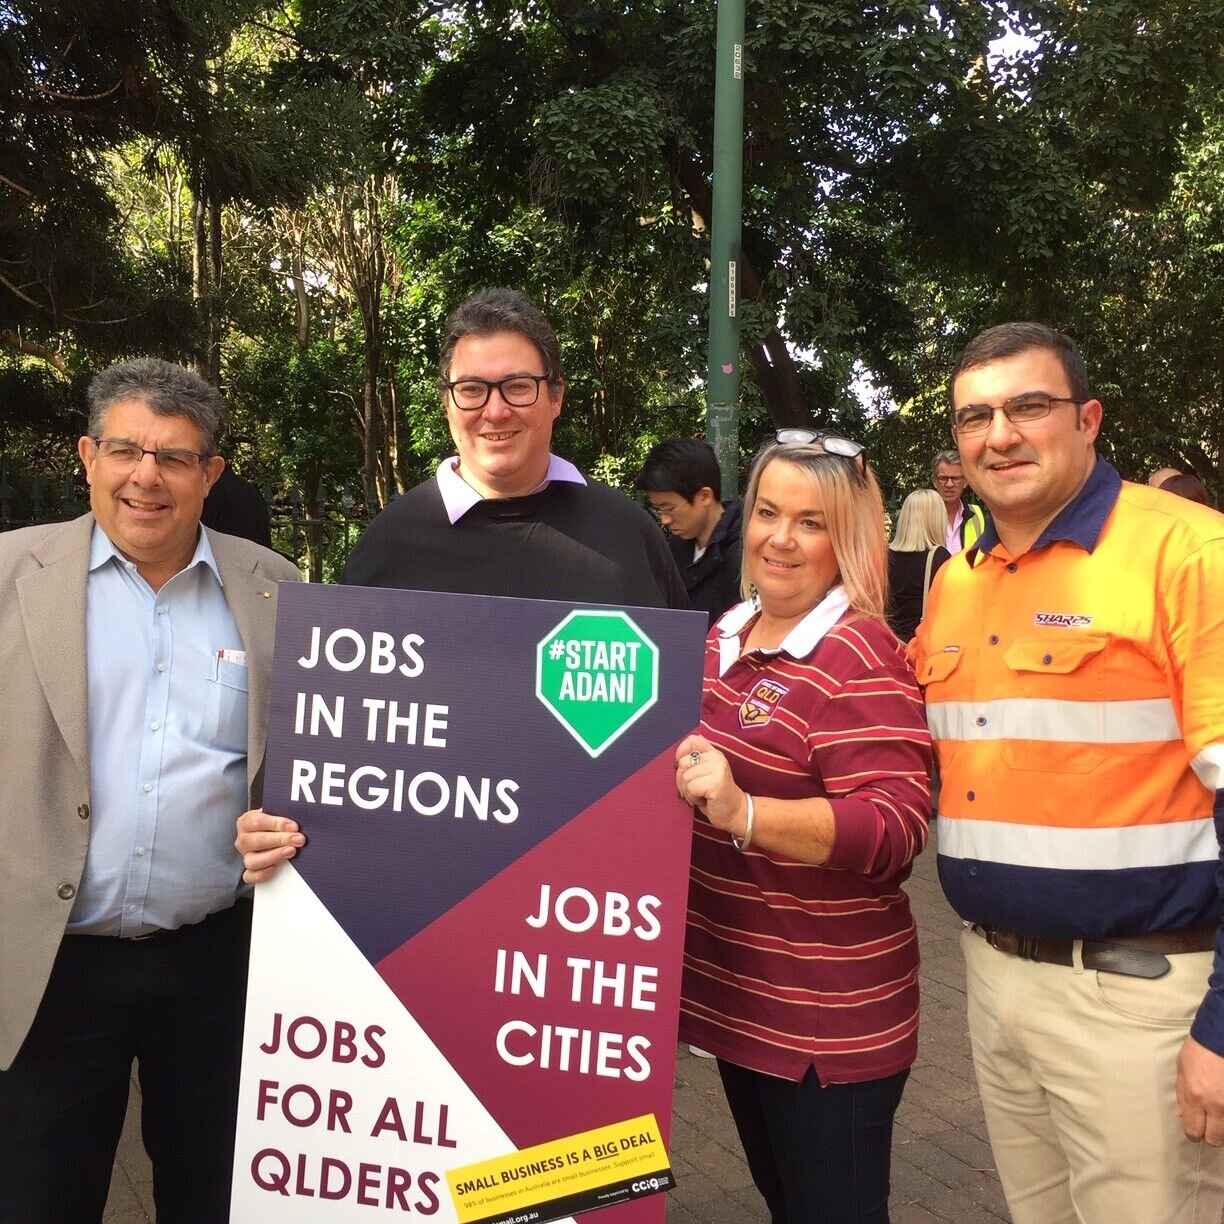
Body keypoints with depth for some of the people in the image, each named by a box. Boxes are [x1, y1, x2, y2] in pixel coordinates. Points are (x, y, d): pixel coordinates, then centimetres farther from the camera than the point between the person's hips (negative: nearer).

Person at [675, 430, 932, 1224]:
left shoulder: (861, 658, -19)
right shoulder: (727, 634, 6)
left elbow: (894, 827, -28)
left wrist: (744, 813, -38)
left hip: (829, 1014, -8)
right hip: (737, 989, 8)